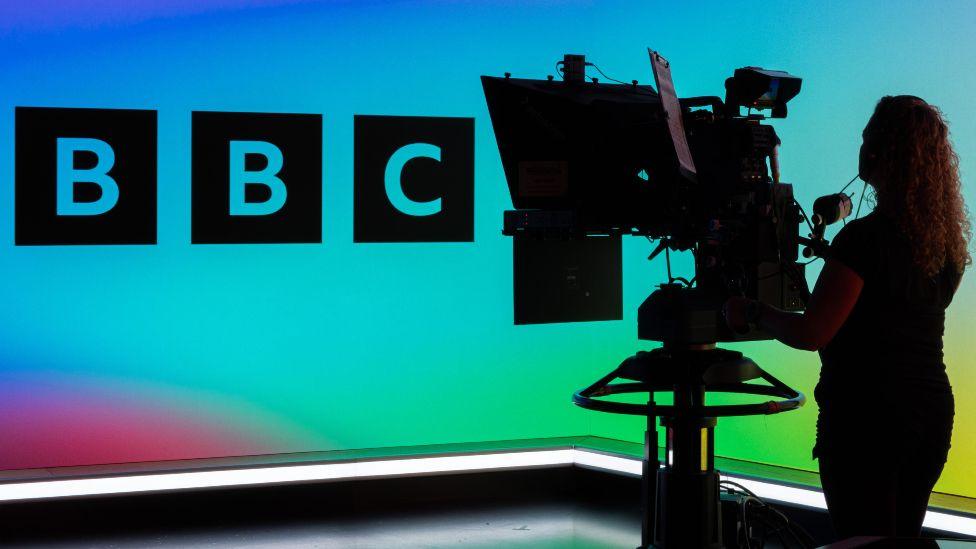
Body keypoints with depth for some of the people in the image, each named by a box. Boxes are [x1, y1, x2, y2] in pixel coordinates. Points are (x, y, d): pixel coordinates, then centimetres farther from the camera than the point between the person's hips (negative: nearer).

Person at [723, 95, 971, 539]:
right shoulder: (949, 241, 6)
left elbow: (811, 333, -18)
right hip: (932, 410, 8)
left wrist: (750, 312, -2)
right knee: (903, 537, 17)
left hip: (867, 415, -8)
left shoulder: (864, 238, -17)